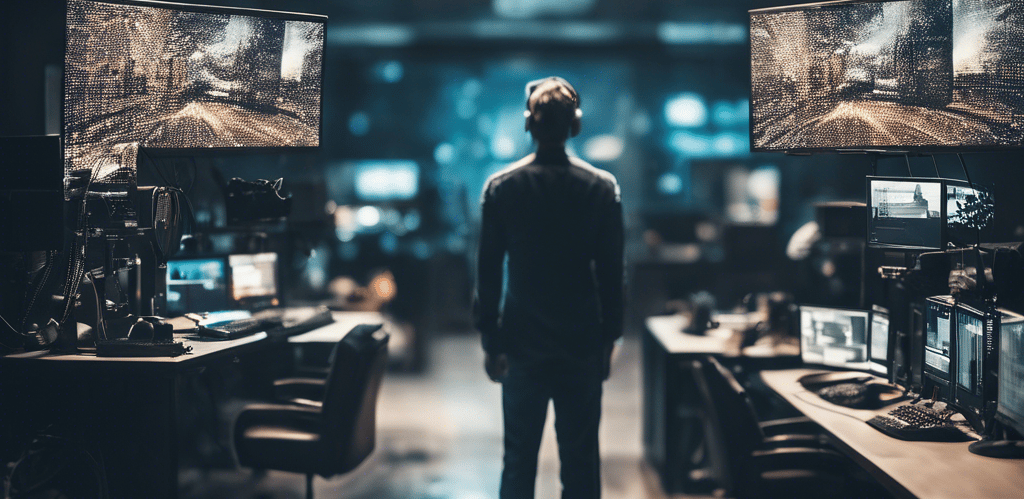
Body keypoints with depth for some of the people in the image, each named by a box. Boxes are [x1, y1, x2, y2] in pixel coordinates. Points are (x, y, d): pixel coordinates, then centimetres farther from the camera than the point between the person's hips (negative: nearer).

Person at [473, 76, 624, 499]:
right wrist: (609, 339, 8)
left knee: (519, 461, 8)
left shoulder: (500, 187, -4)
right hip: (583, 345, 0)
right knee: (581, 461, 7)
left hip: (523, 344, 0)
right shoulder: (602, 187, -4)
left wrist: (491, 342, 5)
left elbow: (488, 273, -2)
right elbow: (611, 273, -1)